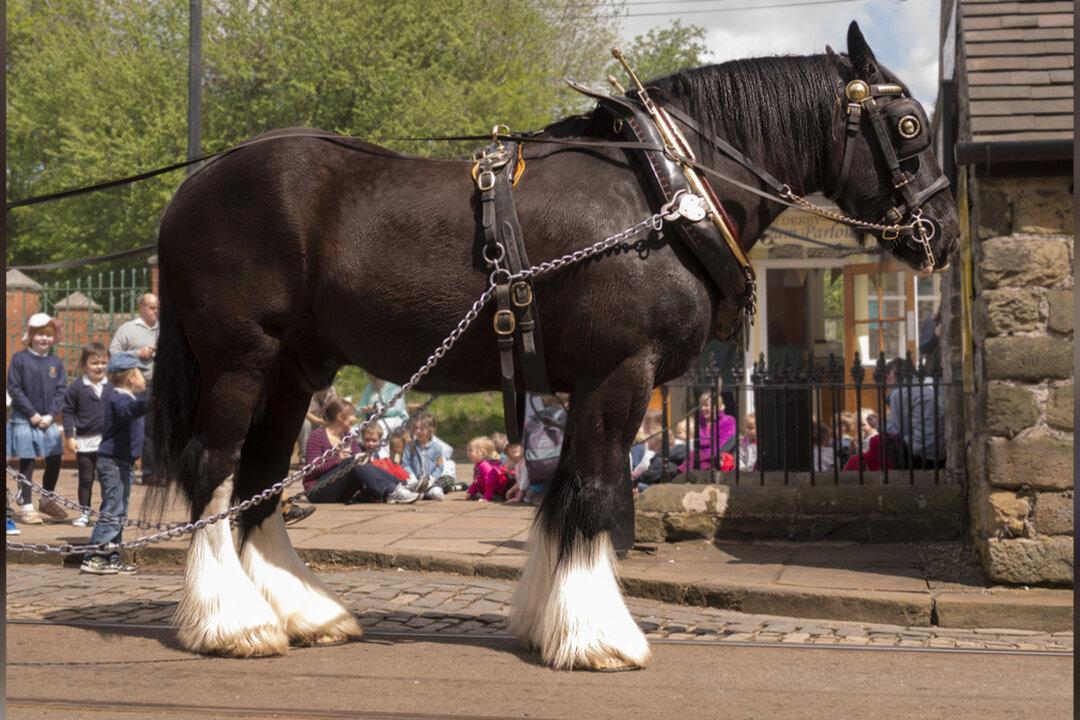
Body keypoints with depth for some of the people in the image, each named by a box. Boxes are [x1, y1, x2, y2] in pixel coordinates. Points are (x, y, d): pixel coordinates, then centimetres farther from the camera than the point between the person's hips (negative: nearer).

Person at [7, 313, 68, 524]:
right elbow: (14, 388, -9)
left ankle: (47, 500, 27)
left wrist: (50, 415, -9)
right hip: (24, 420, -4)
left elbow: (61, 390, 4)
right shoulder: (20, 359, -6)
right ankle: (26, 506, 8)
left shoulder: (56, 362, 5)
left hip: (48, 420, 4)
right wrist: (32, 414, -12)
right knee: (27, 463, 0)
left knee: (54, 460, 8)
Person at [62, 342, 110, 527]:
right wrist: (69, 436, -8)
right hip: (85, 441, -1)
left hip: (108, 441, 2)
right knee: (85, 479, 7)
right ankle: (84, 513, 16)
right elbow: (68, 412, -2)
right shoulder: (77, 387, -5)